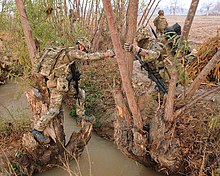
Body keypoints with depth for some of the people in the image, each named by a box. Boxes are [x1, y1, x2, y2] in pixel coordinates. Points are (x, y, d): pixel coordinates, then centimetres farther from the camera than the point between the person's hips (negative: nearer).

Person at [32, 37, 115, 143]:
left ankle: (81, 116, 27)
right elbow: (89, 57, -18)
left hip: (64, 82, 10)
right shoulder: (73, 52, -13)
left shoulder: (69, 52, 14)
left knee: (81, 93, 17)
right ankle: (37, 130, 2)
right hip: (57, 84, -10)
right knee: (54, 110, -6)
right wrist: (105, 54, -13)